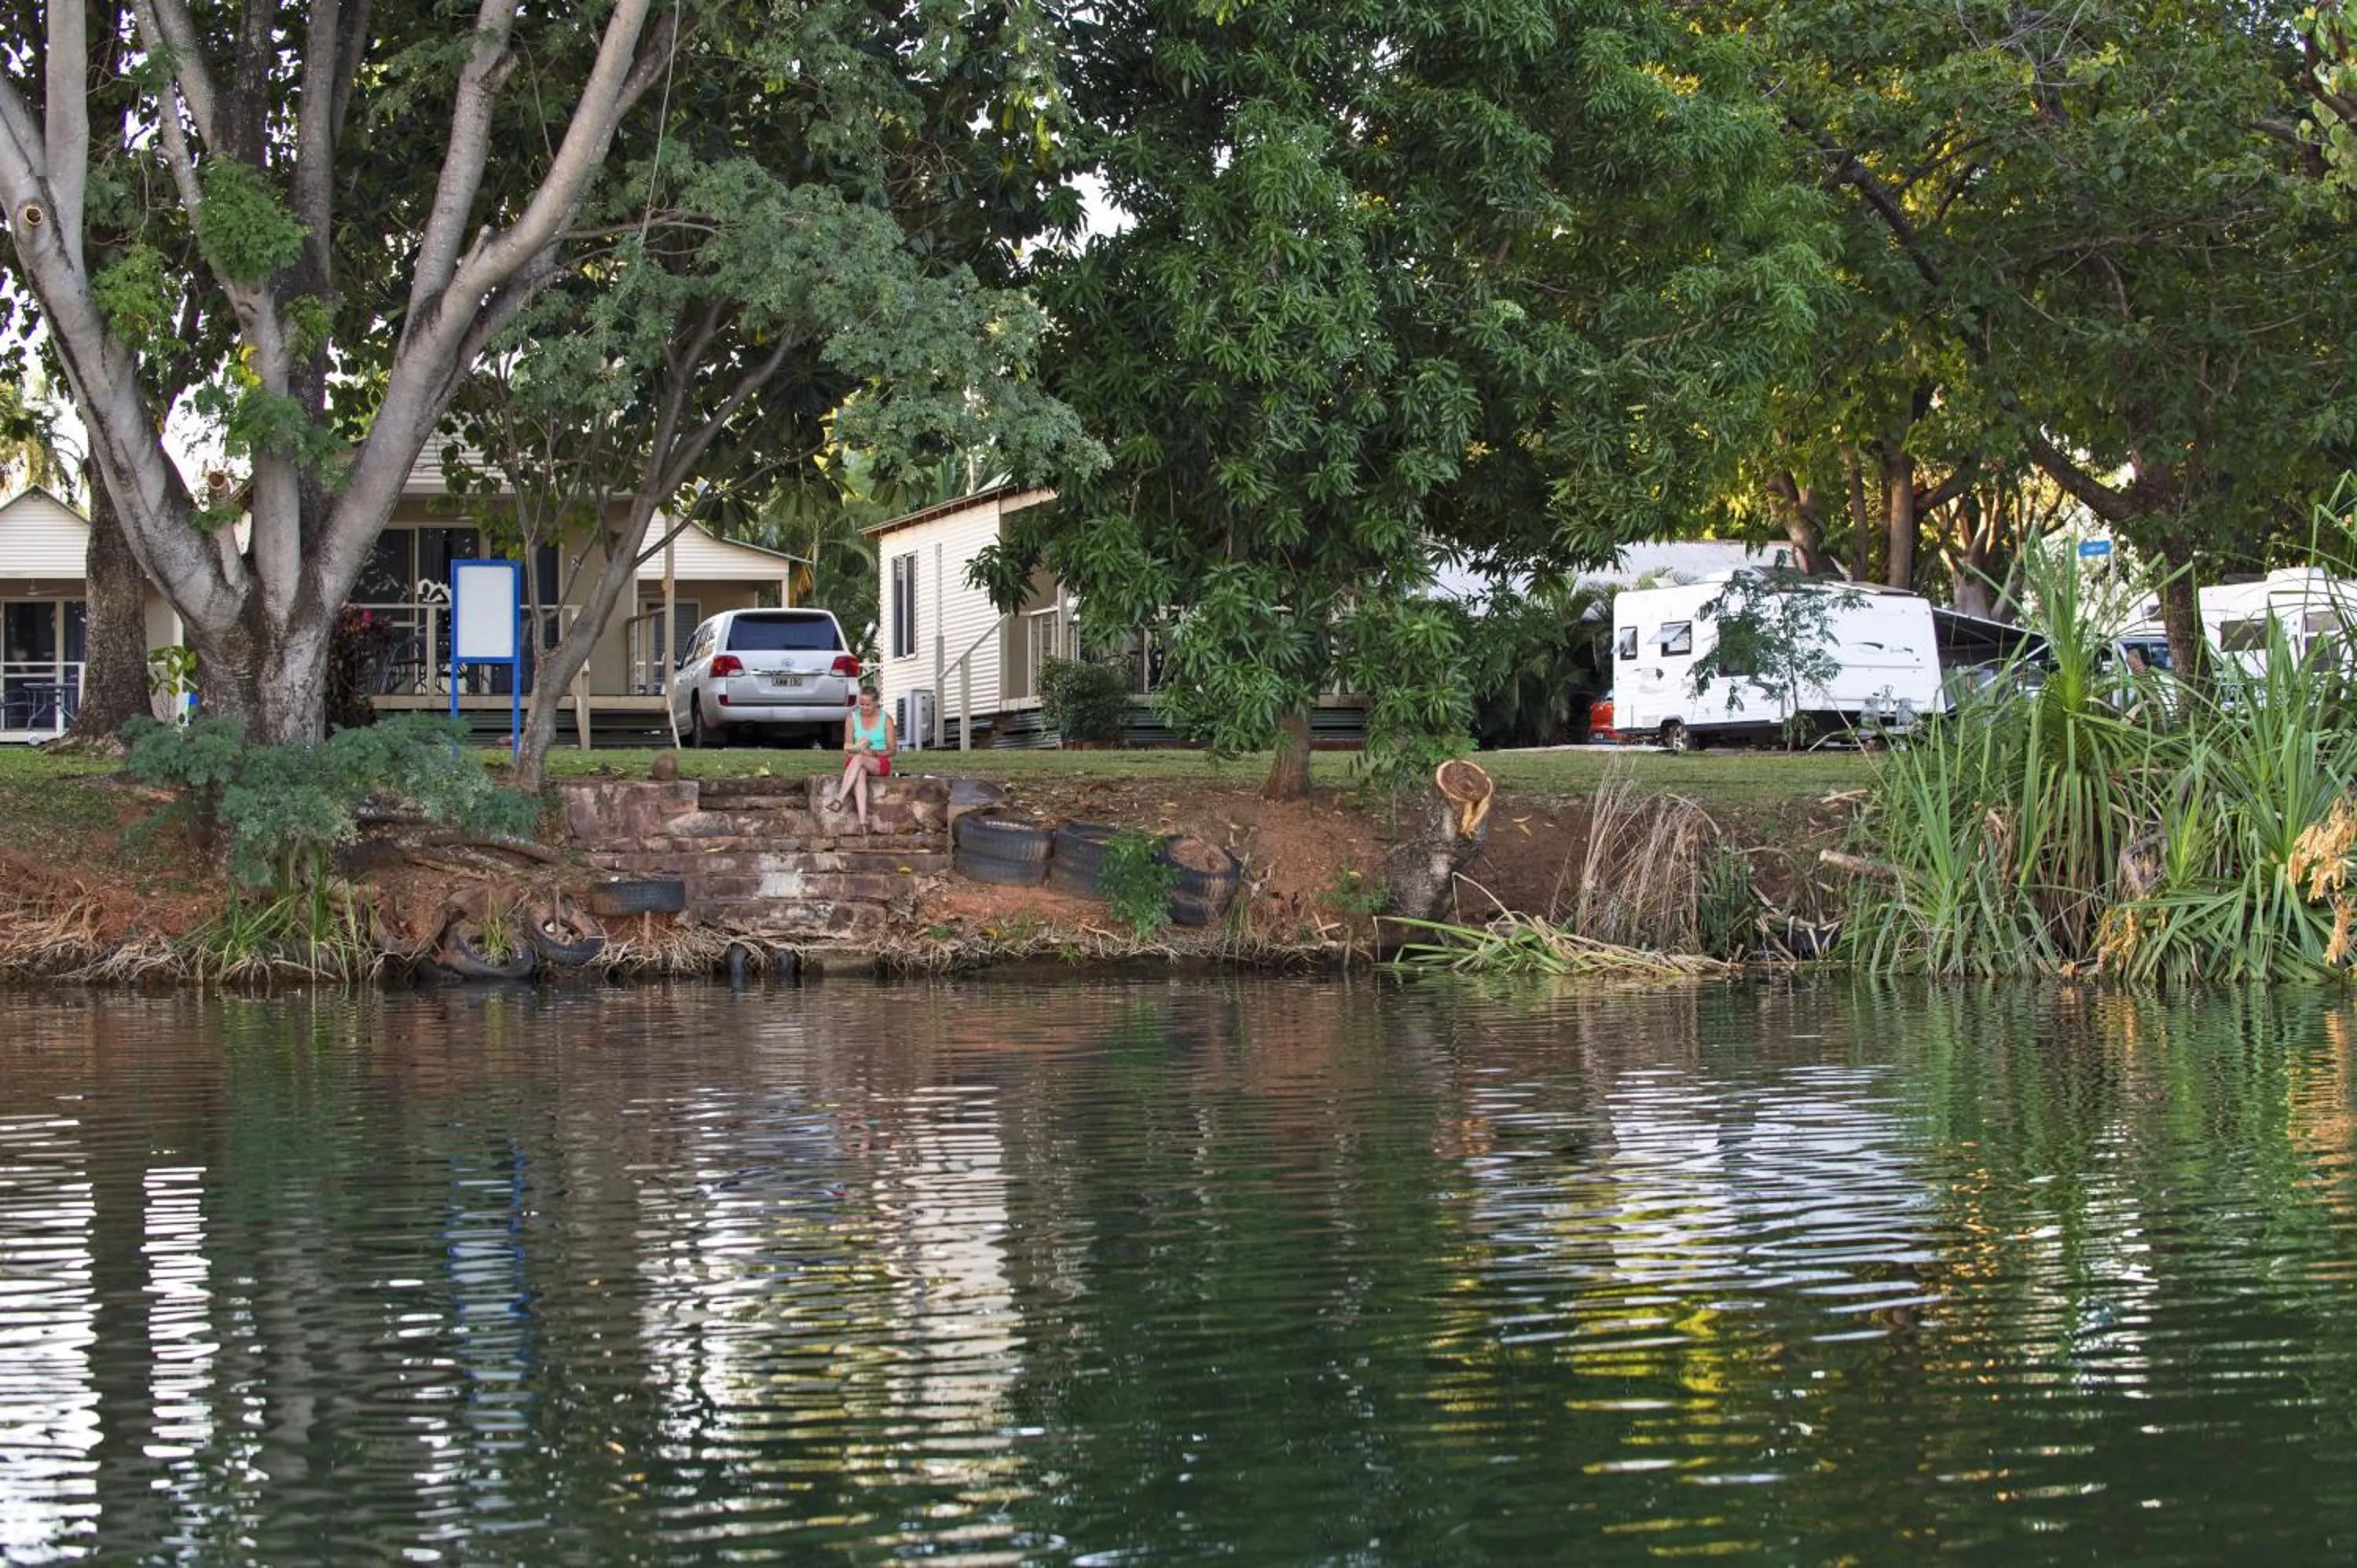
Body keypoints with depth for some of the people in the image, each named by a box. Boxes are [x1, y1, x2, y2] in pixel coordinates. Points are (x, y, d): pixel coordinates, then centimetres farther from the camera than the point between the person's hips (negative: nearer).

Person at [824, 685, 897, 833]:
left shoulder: (886, 719, 2)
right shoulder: (852, 718, 7)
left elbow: (892, 749, 1)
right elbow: (847, 746, 6)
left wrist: (874, 753, -17)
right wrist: (853, 749, -18)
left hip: (881, 764, -1)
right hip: (856, 764, 1)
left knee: (859, 758, -37)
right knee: (860, 773, -38)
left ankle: (839, 798, -51)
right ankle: (863, 820, -55)